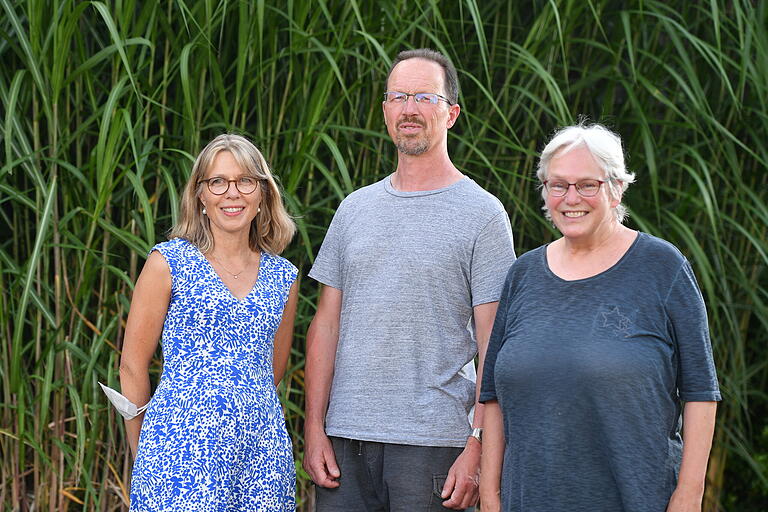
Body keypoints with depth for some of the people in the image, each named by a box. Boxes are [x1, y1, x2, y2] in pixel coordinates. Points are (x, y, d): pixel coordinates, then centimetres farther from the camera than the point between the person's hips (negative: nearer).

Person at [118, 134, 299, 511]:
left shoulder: (282, 277, 11)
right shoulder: (168, 263, -1)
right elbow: (133, 366, 2)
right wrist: (143, 456, 6)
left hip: (262, 449, 4)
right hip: (183, 448, -4)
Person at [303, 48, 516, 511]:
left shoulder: (482, 214, -2)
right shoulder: (355, 209, 13)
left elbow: (493, 346, -5)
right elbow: (327, 324, 12)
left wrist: (479, 447, -12)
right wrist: (315, 428, 4)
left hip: (434, 439, -4)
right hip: (345, 438, 4)